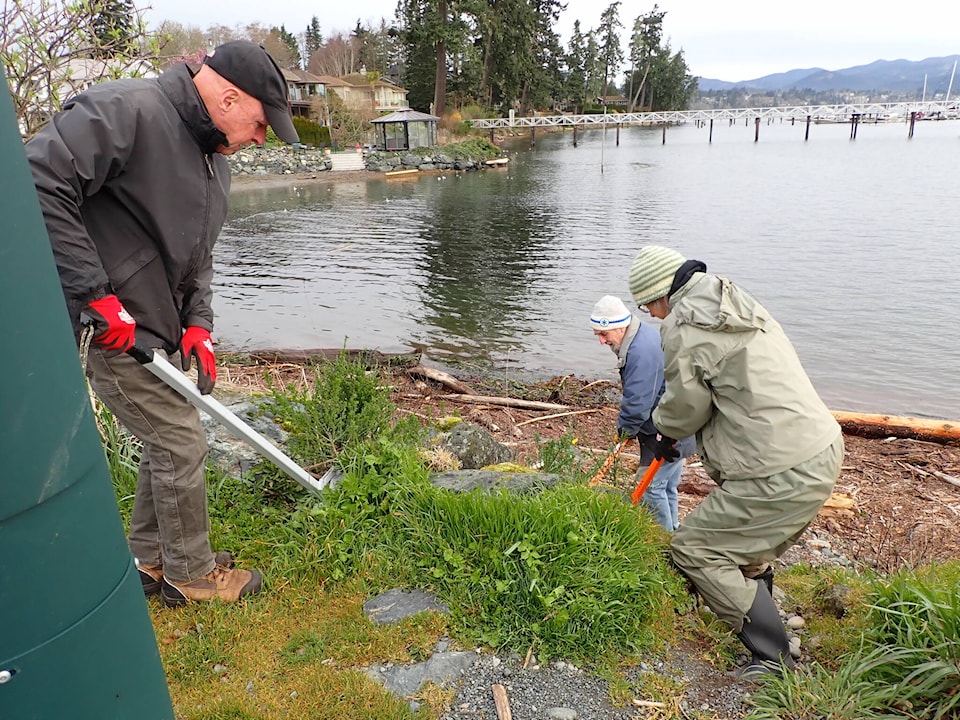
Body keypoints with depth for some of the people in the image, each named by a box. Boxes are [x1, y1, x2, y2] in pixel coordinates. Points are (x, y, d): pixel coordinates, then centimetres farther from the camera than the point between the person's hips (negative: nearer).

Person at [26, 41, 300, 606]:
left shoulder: (215, 161, 12)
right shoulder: (124, 111, -18)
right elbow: (39, 182, -26)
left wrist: (198, 324, 1)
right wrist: (95, 294, -25)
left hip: (157, 329, 9)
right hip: (113, 328, -9)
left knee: (167, 441, 18)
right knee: (182, 444, -2)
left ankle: (150, 560, 37)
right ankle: (191, 574, 19)